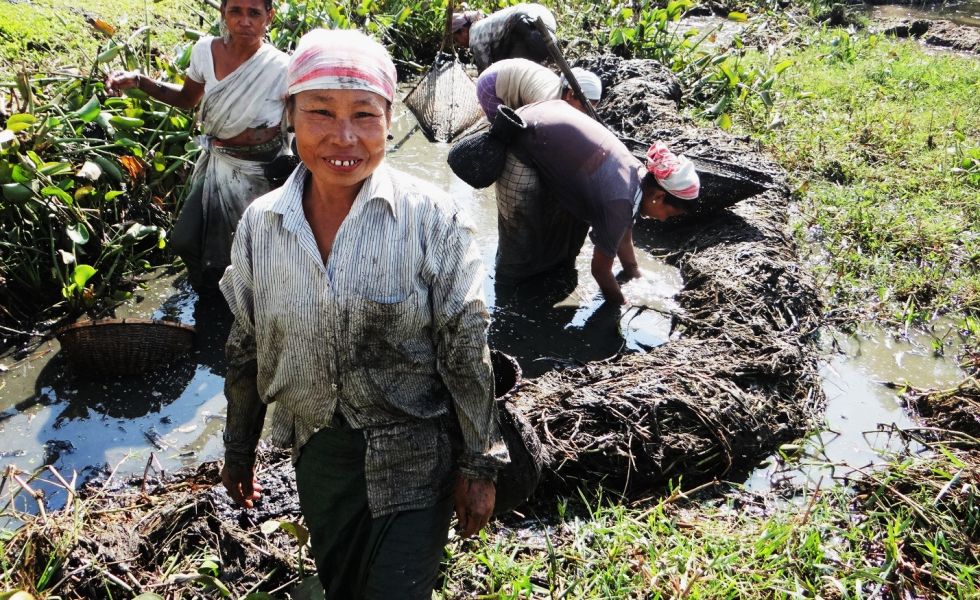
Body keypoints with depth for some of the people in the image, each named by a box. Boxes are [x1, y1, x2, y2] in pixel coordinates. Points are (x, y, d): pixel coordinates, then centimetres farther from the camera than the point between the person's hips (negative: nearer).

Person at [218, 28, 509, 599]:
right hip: (318, 456, 4)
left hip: (415, 462, -4)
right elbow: (247, 348, 6)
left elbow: (467, 350, -12)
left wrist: (479, 466, -8)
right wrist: (239, 450, 14)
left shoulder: (433, 219, -17)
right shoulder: (259, 224, -6)